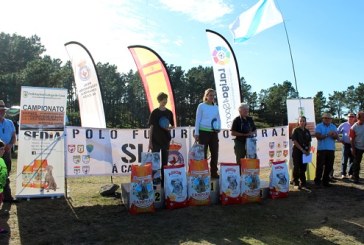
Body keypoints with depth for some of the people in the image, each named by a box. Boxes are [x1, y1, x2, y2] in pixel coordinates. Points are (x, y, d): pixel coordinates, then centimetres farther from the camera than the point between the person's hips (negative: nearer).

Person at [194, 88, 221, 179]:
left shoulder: (216, 107, 12)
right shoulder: (201, 106, -1)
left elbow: (218, 119, 19)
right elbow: (197, 120, -2)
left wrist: (218, 128, 0)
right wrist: (196, 133, -6)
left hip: (214, 132, 5)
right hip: (204, 131, -4)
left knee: (215, 153, 6)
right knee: (203, 153, 0)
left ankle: (214, 172, 16)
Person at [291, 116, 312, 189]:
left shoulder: (307, 131, 11)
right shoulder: (295, 130, -4)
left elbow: (309, 142, 13)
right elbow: (295, 141, -11)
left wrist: (308, 150, -2)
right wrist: (302, 150, -15)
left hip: (305, 152, 5)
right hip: (297, 151, -5)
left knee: (303, 168, 10)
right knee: (296, 168, 0)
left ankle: (303, 183, 18)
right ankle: (296, 183, 7)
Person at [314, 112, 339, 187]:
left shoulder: (333, 127, 12)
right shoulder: (319, 126, 0)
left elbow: (337, 137, 1)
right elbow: (318, 136, -13)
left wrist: (333, 135, -20)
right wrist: (327, 135, -21)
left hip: (331, 149, 4)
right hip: (321, 149, -4)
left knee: (329, 166, 6)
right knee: (320, 166, -2)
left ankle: (325, 181, 15)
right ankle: (317, 180, 7)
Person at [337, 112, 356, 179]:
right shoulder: (343, 125, 1)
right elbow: (336, 133, 8)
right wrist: (339, 139, -1)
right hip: (346, 144, -1)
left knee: (352, 160, 9)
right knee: (344, 160, 1)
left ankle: (351, 173, 21)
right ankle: (343, 174, 7)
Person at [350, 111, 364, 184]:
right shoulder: (354, 127, -12)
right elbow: (352, 139, -8)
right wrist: (353, 148, -9)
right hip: (358, 147, -2)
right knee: (357, 162, 7)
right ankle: (355, 177, 17)